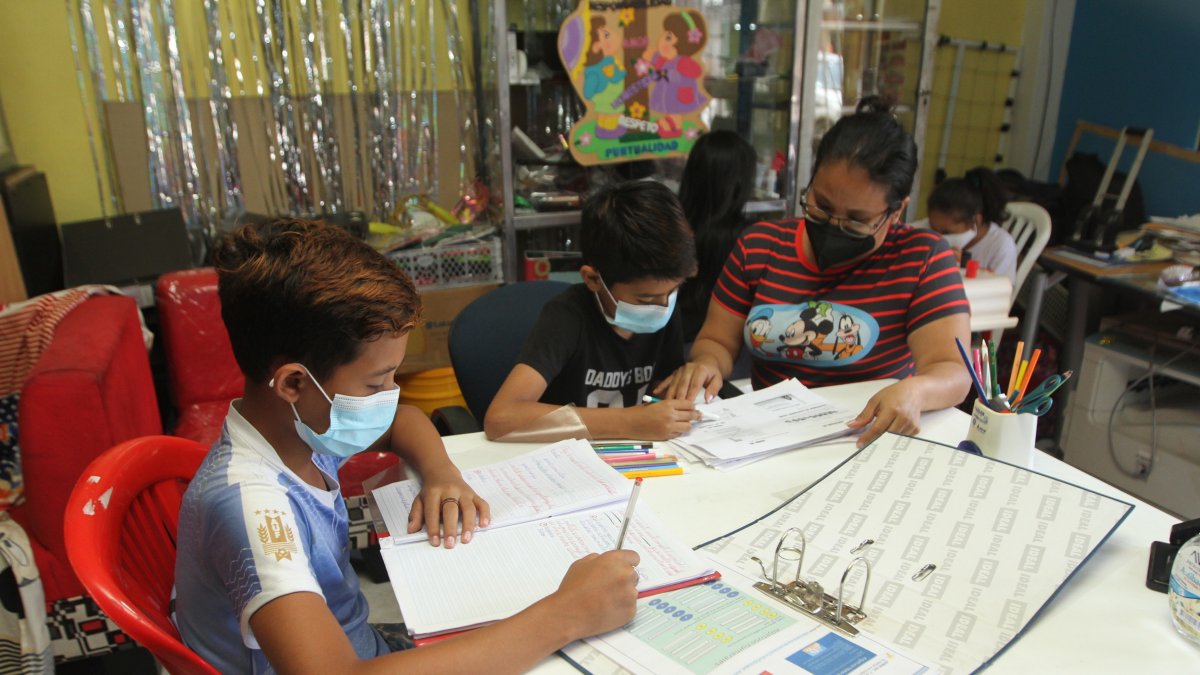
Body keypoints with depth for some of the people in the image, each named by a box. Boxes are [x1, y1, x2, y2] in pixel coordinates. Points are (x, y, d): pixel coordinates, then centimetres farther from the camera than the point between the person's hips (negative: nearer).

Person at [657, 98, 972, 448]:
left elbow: (953, 371, -11)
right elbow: (717, 342, 7)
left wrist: (913, 391, -32)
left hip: (872, 445, -1)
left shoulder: (922, 259, -4)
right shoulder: (759, 246, 4)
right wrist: (707, 364, -15)